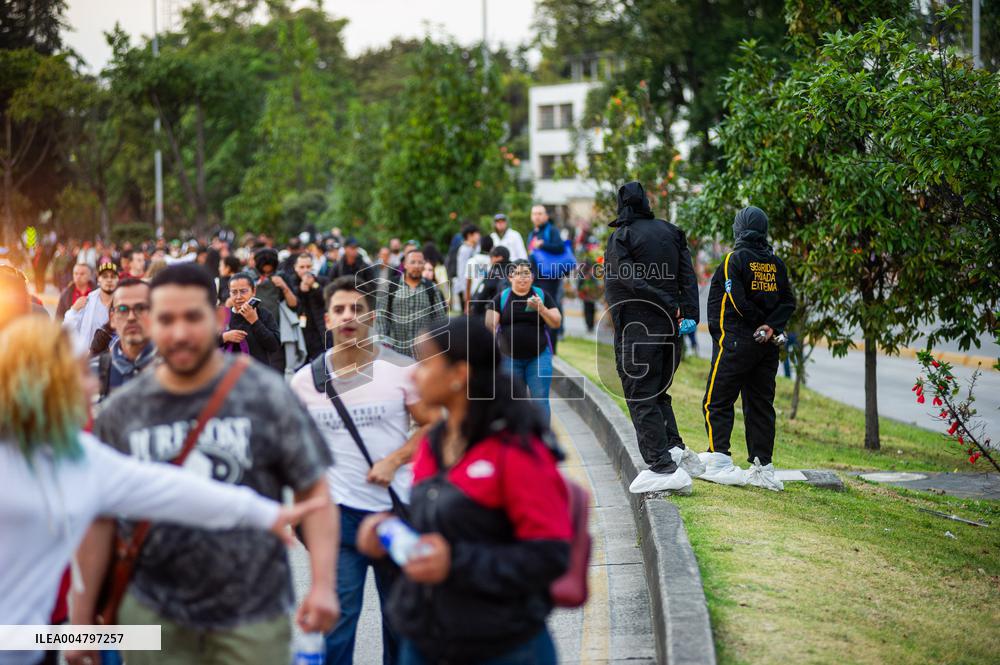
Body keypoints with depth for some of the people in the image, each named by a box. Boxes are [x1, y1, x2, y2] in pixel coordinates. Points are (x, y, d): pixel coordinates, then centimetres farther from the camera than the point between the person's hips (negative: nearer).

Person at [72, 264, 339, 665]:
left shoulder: (266, 394, -4)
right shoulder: (120, 411, 2)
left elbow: (313, 491, -2)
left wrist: (323, 585, -13)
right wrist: (85, 619, 7)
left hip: (253, 617, -1)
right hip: (154, 615, 2)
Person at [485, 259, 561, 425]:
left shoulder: (542, 295, 5)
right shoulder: (501, 298, 4)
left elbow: (556, 323, 1)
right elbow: (490, 323, -1)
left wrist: (541, 308, -14)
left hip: (539, 357, -1)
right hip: (510, 358, 1)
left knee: (540, 400, -7)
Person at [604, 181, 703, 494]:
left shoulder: (620, 237, -6)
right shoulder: (670, 231, 11)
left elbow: (631, 282, -17)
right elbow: (688, 277, 3)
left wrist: (671, 306, -15)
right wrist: (690, 314, -3)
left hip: (636, 330, -6)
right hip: (669, 328, 6)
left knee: (640, 398, -3)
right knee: (658, 395, 20)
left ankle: (663, 466, -9)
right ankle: (674, 448, 7)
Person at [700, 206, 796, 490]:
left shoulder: (734, 260, -8)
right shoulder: (777, 264, 10)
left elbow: (737, 302, -16)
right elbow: (788, 302, 6)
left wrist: (759, 324, -2)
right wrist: (771, 327, -5)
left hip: (735, 342, -6)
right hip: (767, 348, 6)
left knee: (716, 403, 0)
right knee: (760, 405, 10)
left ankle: (719, 459, -8)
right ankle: (762, 468, 11)